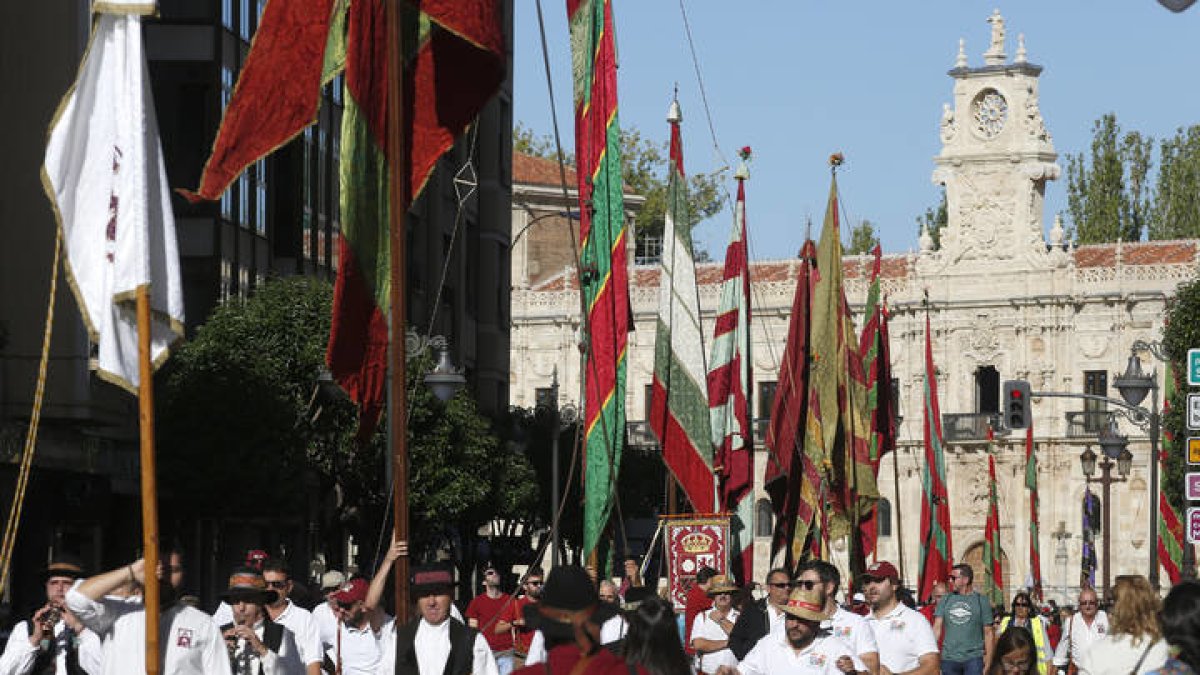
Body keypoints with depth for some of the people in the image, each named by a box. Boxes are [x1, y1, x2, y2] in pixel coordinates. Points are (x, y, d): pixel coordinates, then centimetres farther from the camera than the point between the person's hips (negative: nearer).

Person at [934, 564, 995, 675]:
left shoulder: (981, 601, 1)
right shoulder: (946, 600, 8)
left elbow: (988, 632, 2)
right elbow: (937, 628, 4)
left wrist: (988, 660, -4)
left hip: (973, 658, -3)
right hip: (949, 658, 3)